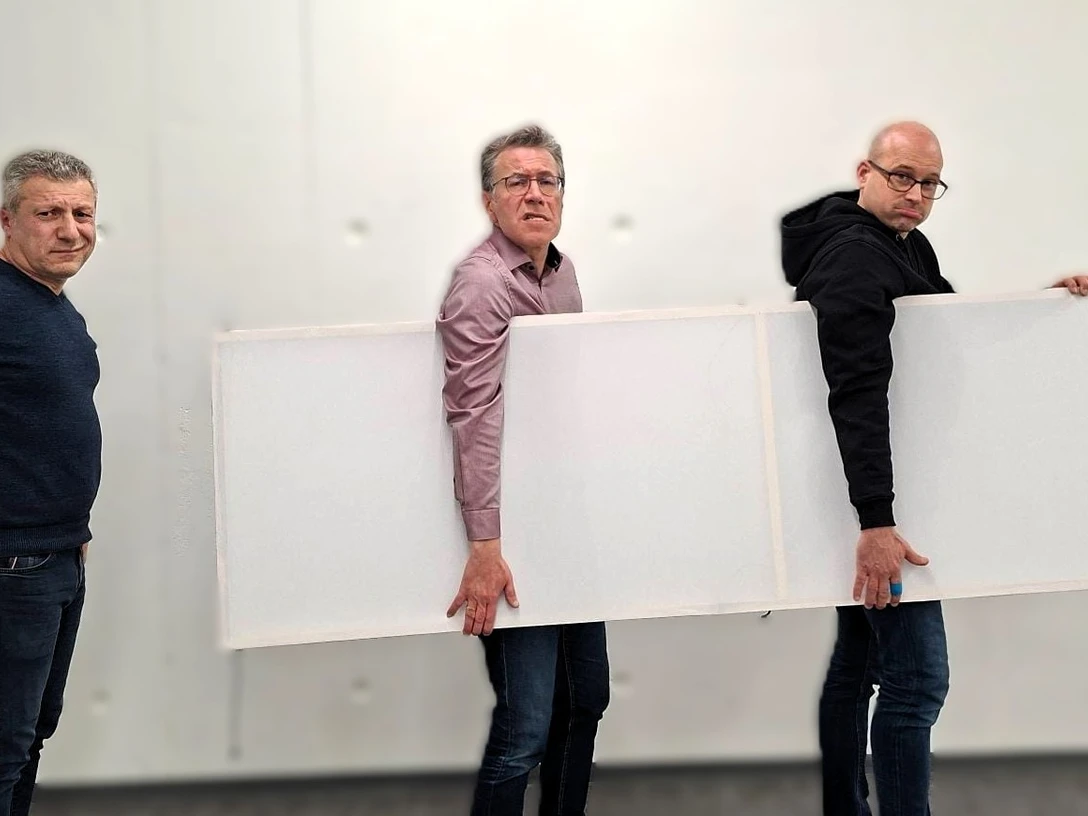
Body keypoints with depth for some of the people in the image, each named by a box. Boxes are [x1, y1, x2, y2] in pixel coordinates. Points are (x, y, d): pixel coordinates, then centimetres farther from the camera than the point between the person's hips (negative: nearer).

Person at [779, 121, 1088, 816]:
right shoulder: (854, 257, -18)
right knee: (917, 677, -10)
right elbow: (858, 395, -28)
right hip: (875, 500, -10)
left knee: (859, 660, 14)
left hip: (869, 500, 10)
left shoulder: (909, 246, 13)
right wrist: (876, 521, -35)